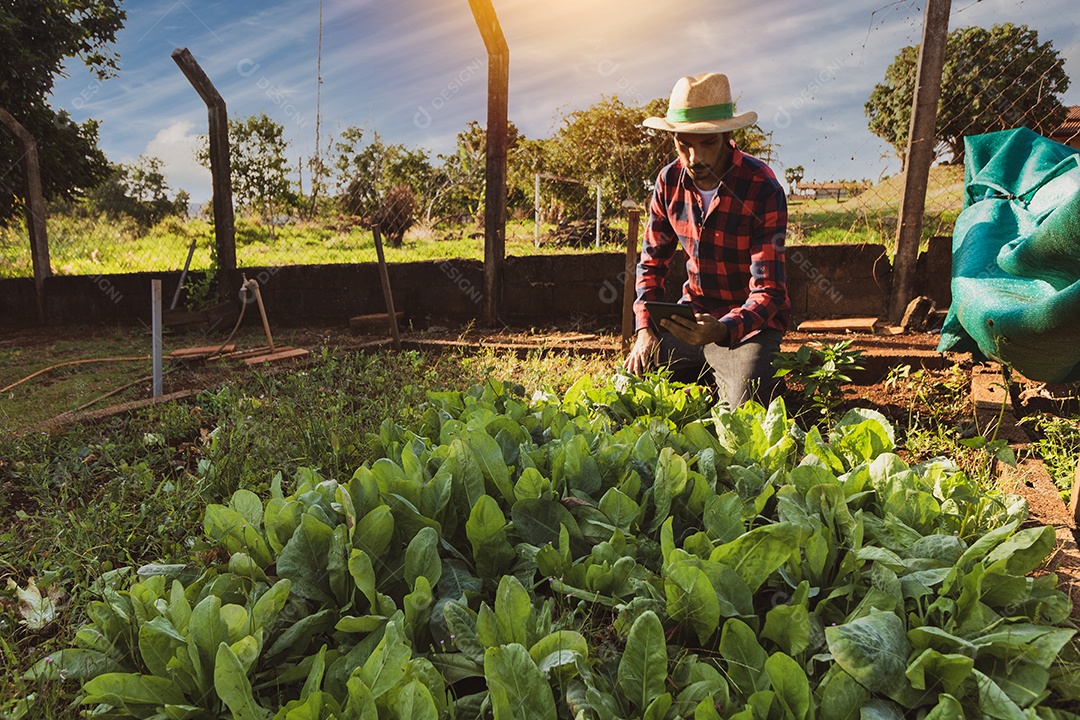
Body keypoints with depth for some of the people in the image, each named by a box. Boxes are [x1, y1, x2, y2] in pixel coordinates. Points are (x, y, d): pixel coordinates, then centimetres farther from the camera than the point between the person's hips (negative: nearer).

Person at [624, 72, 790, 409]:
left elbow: (768, 292, -22)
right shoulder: (670, 180, -5)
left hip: (749, 321, -4)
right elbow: (652, 263, 3)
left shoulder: (763, 189, -20)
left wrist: (722, 330, -42)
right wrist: (645, 328, -12)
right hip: (693, 314, 4)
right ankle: (709, 377, 19)